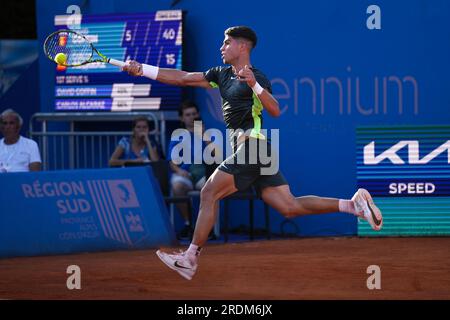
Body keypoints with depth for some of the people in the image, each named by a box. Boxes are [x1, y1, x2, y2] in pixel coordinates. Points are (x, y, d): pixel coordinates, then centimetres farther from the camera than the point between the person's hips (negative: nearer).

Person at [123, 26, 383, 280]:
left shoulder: (257, 77, -7)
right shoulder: (222, 75, 17)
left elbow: (275, 111, -19)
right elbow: (182, 78, 18)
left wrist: (254, 85, -32)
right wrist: (142, 70, 13)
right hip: (247, 147, 9)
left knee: (209, 193, -6)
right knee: (290, 208, 2)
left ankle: (191, 259, -2)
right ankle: (352, 204, -2)